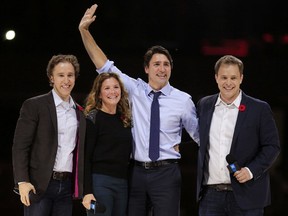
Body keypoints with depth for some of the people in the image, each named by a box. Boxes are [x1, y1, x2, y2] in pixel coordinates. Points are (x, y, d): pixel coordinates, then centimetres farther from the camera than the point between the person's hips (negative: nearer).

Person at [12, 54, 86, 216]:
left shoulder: (80, 113, 14)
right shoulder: (34, 106, -2)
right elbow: (20, 146, -6)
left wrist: (81, 187, 10)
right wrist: (22, 181, -15)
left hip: (67, 186, 5)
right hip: (39, 185, -5)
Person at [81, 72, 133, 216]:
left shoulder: (125, 119, 13)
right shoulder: (93, 119, -4)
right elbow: (85, 157, -8)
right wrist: (87, 191, -16)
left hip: (123, 184, 6)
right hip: (100, 182, -6)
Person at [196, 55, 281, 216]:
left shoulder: (260, 109, -1)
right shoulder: (204, 105, 11)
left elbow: (272, 146, -2)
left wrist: (251, 170, -13)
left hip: (246, 195, -3)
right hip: (210, 194, 3)